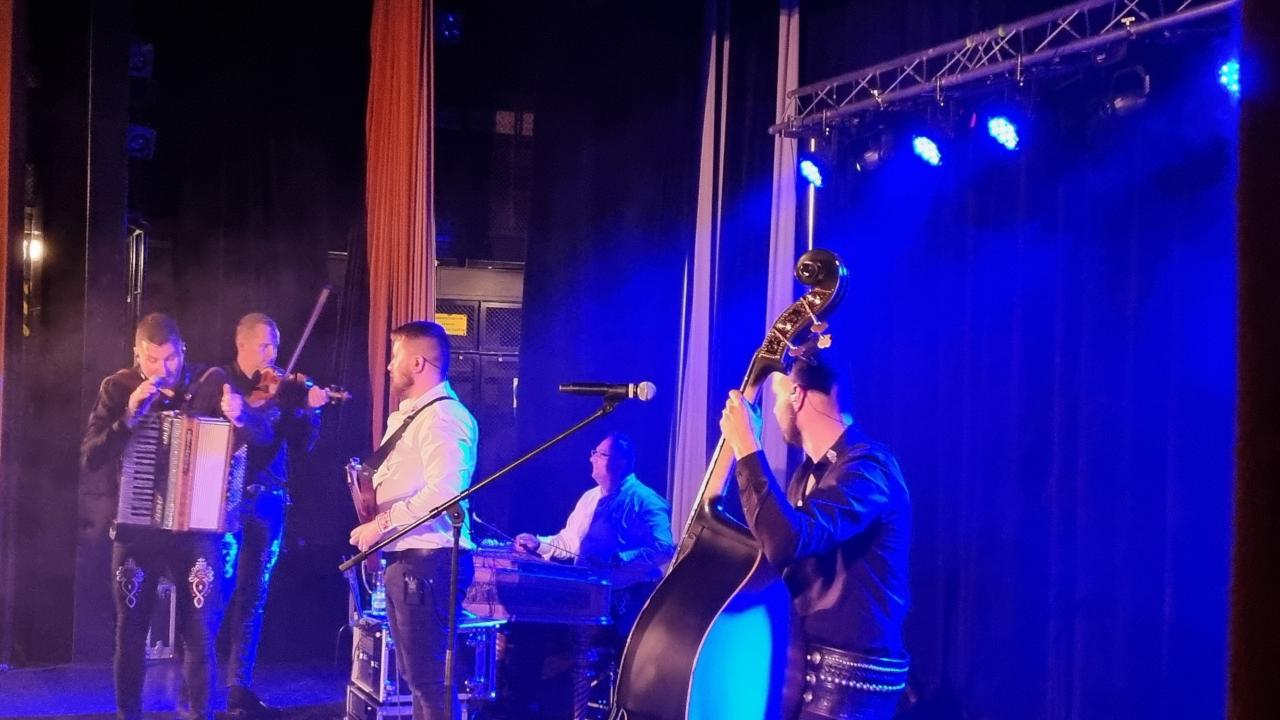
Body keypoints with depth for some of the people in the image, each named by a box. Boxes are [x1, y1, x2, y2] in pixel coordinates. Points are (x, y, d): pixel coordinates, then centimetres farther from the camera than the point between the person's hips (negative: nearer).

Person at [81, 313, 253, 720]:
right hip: (136, 527, 1)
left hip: (198, 528, -1)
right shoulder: (118, 389, -1)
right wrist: (129, 417, -21)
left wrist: (239, 418, -27)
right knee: (131, 632, 8)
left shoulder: (210, 384, -3)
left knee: (201, 633, -2)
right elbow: (90, 457, -7)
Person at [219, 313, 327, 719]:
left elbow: (302, 443, 1)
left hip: (268, 502, 3)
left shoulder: (283, 391, 8)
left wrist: (310, 410, -17)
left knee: (252, 597, 6)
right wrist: (246, 411, -20)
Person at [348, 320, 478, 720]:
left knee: (429, 677, -10)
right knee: (417, 674, 15)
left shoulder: (443, 416, -14)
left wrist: (381, 523, -21)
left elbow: (443, 492, -26)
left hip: (428, 561, -11)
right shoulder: (406, 416, 20)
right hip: (405, 560, 11)